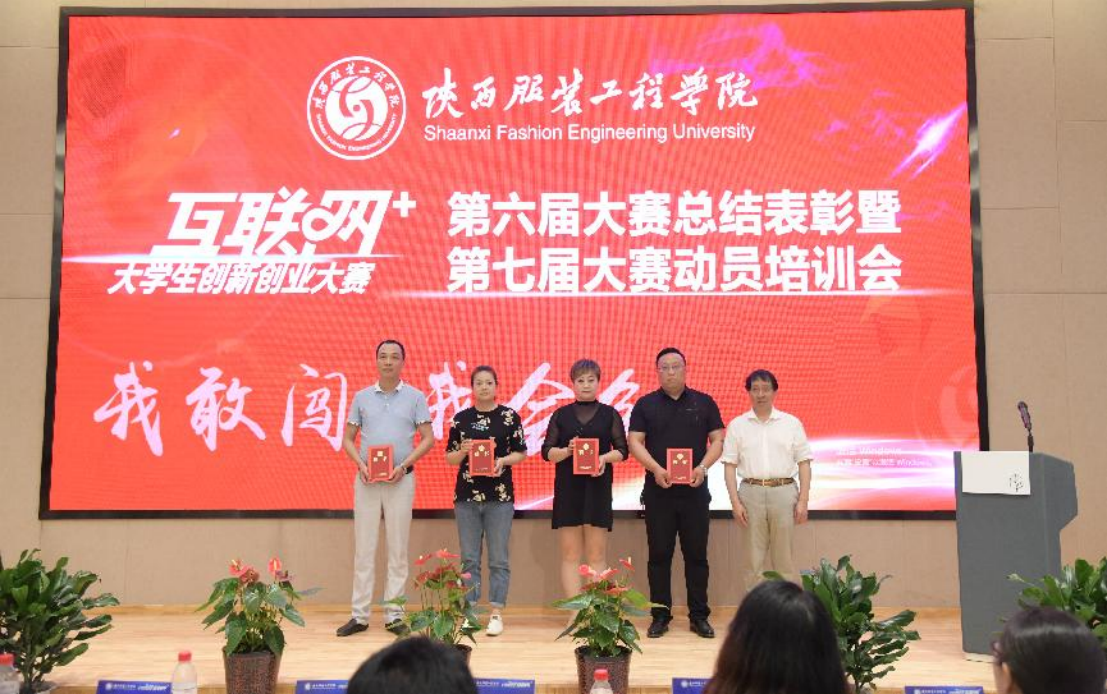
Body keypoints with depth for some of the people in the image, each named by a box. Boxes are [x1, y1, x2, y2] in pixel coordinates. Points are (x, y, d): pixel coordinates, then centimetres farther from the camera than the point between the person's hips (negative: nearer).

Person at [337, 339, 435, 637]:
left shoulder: (415, 397, 3)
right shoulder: (362, 397, 7)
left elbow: (428, 438, 1)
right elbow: (348, 438, 10)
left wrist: (404, 465, -12)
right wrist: (360, 464, -8)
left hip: (401, 479, -1)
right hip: (367, 479, 1)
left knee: (398, 549, 3)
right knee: (363, 548, 4)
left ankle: (394, 614, 11)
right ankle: (359, 615, 10)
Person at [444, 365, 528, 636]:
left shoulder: (510, 417, 2)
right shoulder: (461, 418, 7)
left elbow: (521, 452, 3)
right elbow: (449, 458, 9)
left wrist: (503, 461, -15)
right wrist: (463, 451, -11)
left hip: (500, 496, -2)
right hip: (466, 495, 2)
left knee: (498, 558, 1)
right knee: (469, 558, 6)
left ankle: (497, 613, 8)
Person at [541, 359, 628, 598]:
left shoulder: (610, 414, 7)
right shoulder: (561, 414, 9)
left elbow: (622, 450, 5)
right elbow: (547, 451, 5)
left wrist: (605, 458, -15)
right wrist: (566, 451, -14)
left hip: (598, 488, -1)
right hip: (567, 488, 1)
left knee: (597, 555, 0)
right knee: (570, 554, 1)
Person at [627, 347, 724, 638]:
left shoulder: (704, 403, 7)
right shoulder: (645, 404, 5)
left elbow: (717, 440, 5)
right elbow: (635, 442, -1)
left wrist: (703, 467, -12)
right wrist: (656, 469, -16)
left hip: (695, 490, 1)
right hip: (658, 491, 0)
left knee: (696, 554, 5)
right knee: (659, 555, 4)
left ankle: (699, 616, 14)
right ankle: (660, 616, 13)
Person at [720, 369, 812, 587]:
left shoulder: (791, 423, 5)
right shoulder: (737, 425, 5)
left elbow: (804, 463, 4)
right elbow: (730, 466, 3)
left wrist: (803, 501, -3)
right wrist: (735, 502, -5)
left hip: (784, 492, 0)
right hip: (751, 493, 0)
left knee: (784, 558, 5)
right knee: (754, 558, 5)